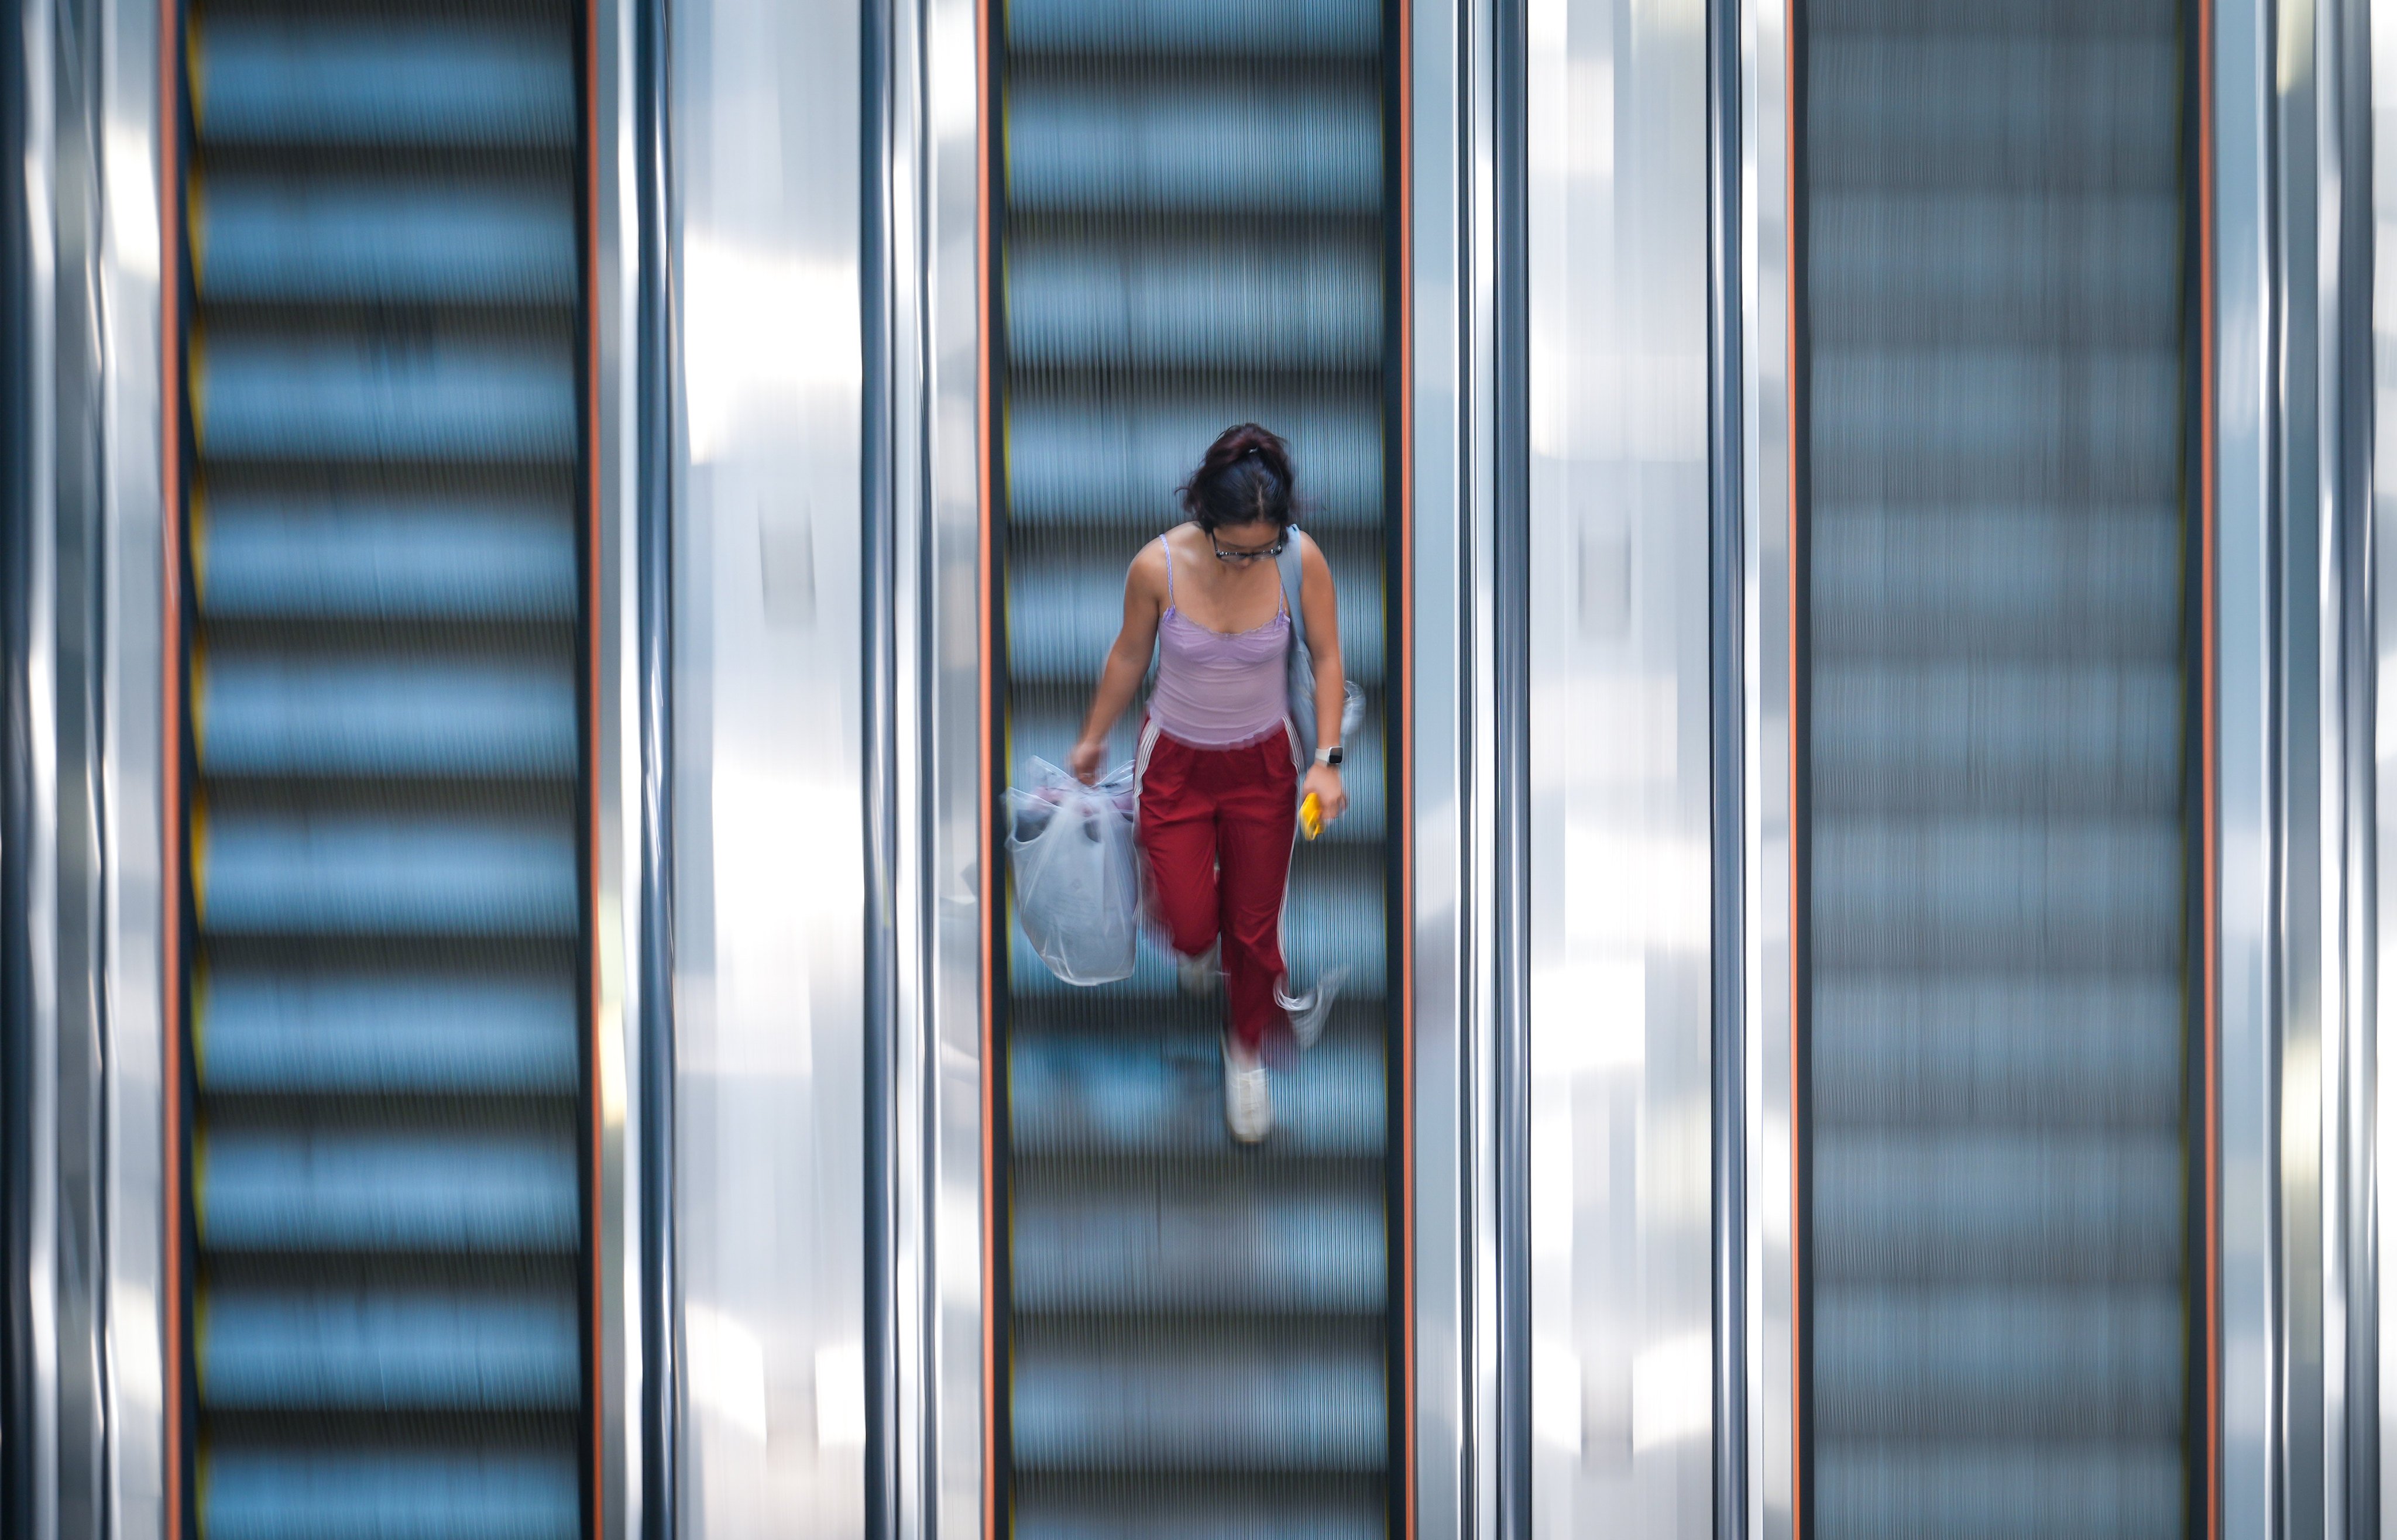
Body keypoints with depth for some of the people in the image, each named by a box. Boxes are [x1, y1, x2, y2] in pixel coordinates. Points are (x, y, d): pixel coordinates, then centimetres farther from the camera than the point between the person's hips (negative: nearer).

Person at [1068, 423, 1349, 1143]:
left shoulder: (1302, 562, -23)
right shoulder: (1158, 566, -24)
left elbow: (1326, 658, -6)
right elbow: (1129, 655, -4)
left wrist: (1326, 759, -14)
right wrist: (1093, 737, 9)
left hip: (1264, 765, 1)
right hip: (1176, 762, 0)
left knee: (1254, 926, 12)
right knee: (1191, 925, 4)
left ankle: (1246, 1053, 41)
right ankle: (1199, 944, 45)